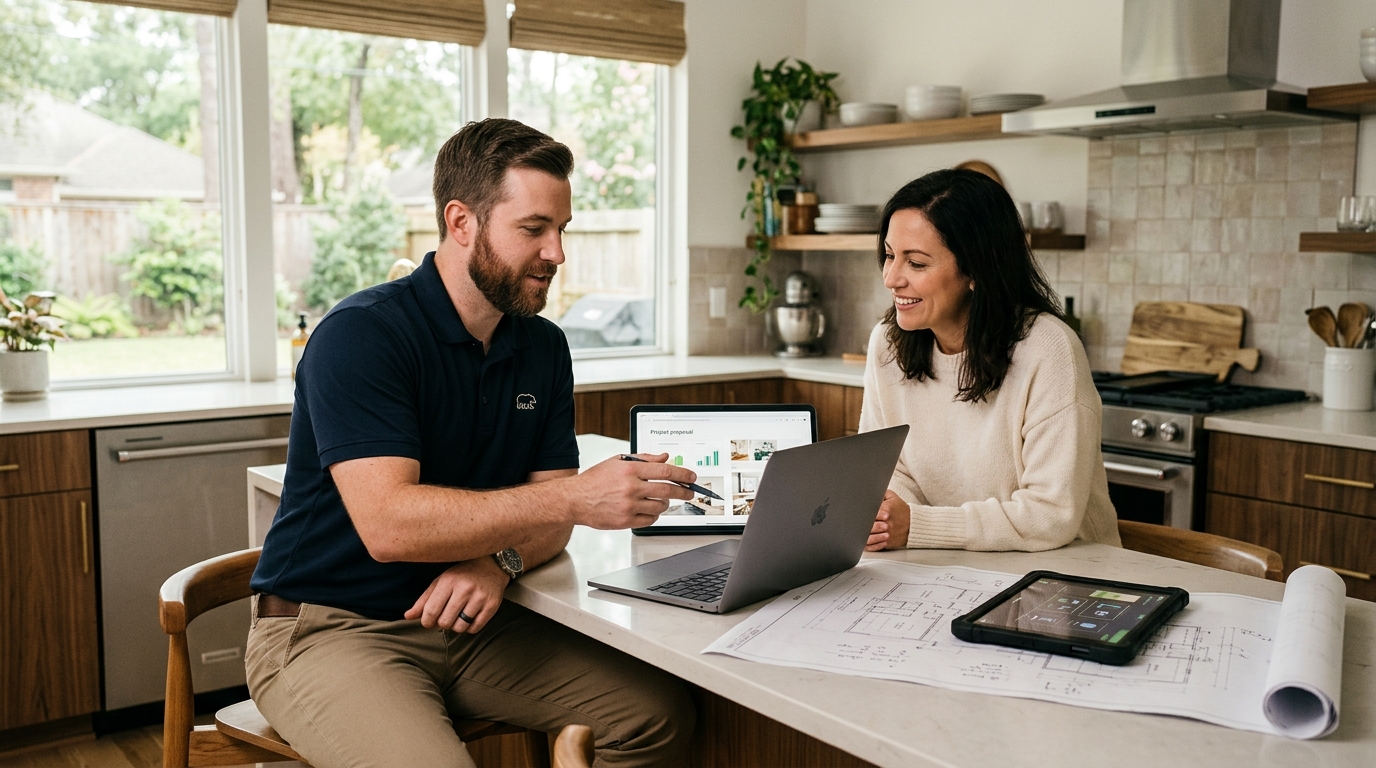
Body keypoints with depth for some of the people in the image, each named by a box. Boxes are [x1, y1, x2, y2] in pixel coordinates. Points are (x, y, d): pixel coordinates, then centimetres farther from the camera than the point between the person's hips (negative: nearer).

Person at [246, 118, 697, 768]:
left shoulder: (544, 347, 6)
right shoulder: (360, 335, -16)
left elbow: (545, 514, 5)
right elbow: (388, 523, -28)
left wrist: (501, 561, -19)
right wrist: (576, 497, -32)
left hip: (467, 619, 6)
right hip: (332, 628, -5)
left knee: (661, 713, -10)